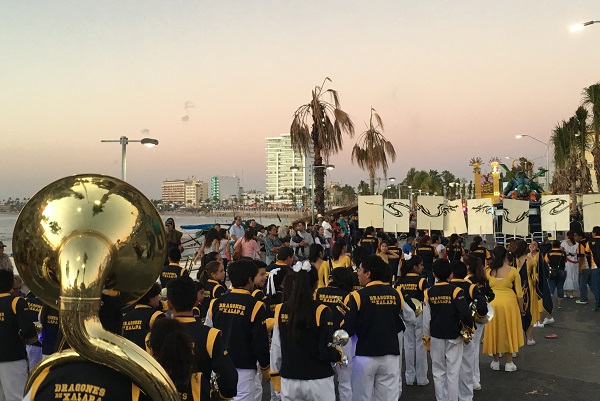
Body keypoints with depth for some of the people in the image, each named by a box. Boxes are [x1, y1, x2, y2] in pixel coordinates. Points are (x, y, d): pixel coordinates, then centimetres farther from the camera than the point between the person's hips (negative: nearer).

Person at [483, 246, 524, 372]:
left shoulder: (488, 271, -4)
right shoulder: (512, 271, -6)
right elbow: (519, 292, -2)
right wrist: (521, 308, 7)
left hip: (492, 303, 1)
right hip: (509, 302, -1)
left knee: (494, 330, 13)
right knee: (508, 331, 11)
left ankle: (496, 362, 22)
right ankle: (509, 362, 17)